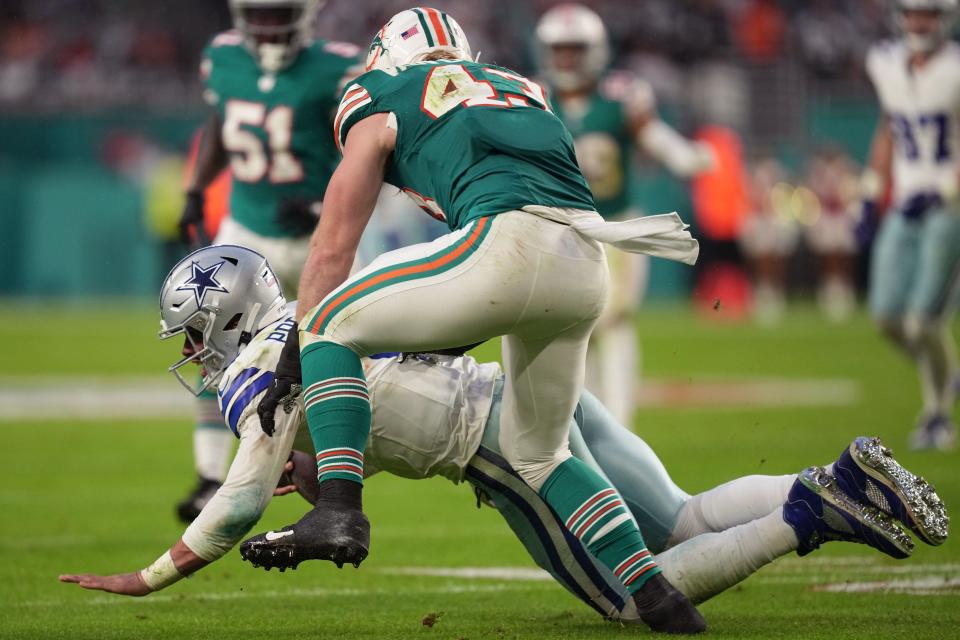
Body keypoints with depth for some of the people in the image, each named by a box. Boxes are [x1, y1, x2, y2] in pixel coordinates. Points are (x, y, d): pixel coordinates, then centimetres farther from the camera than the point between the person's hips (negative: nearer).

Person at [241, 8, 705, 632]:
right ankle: (657, 595, 11)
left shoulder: (383, 102, 20)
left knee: (330, 325, 11)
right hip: (589, 270, 6)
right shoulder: (523, 90, 36)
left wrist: (293, 360, 31)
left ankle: (340, 508, -7)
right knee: (538, 451, 23)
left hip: (507, 243, -6)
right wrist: (445, 339, 46)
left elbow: (332, 251, 23)